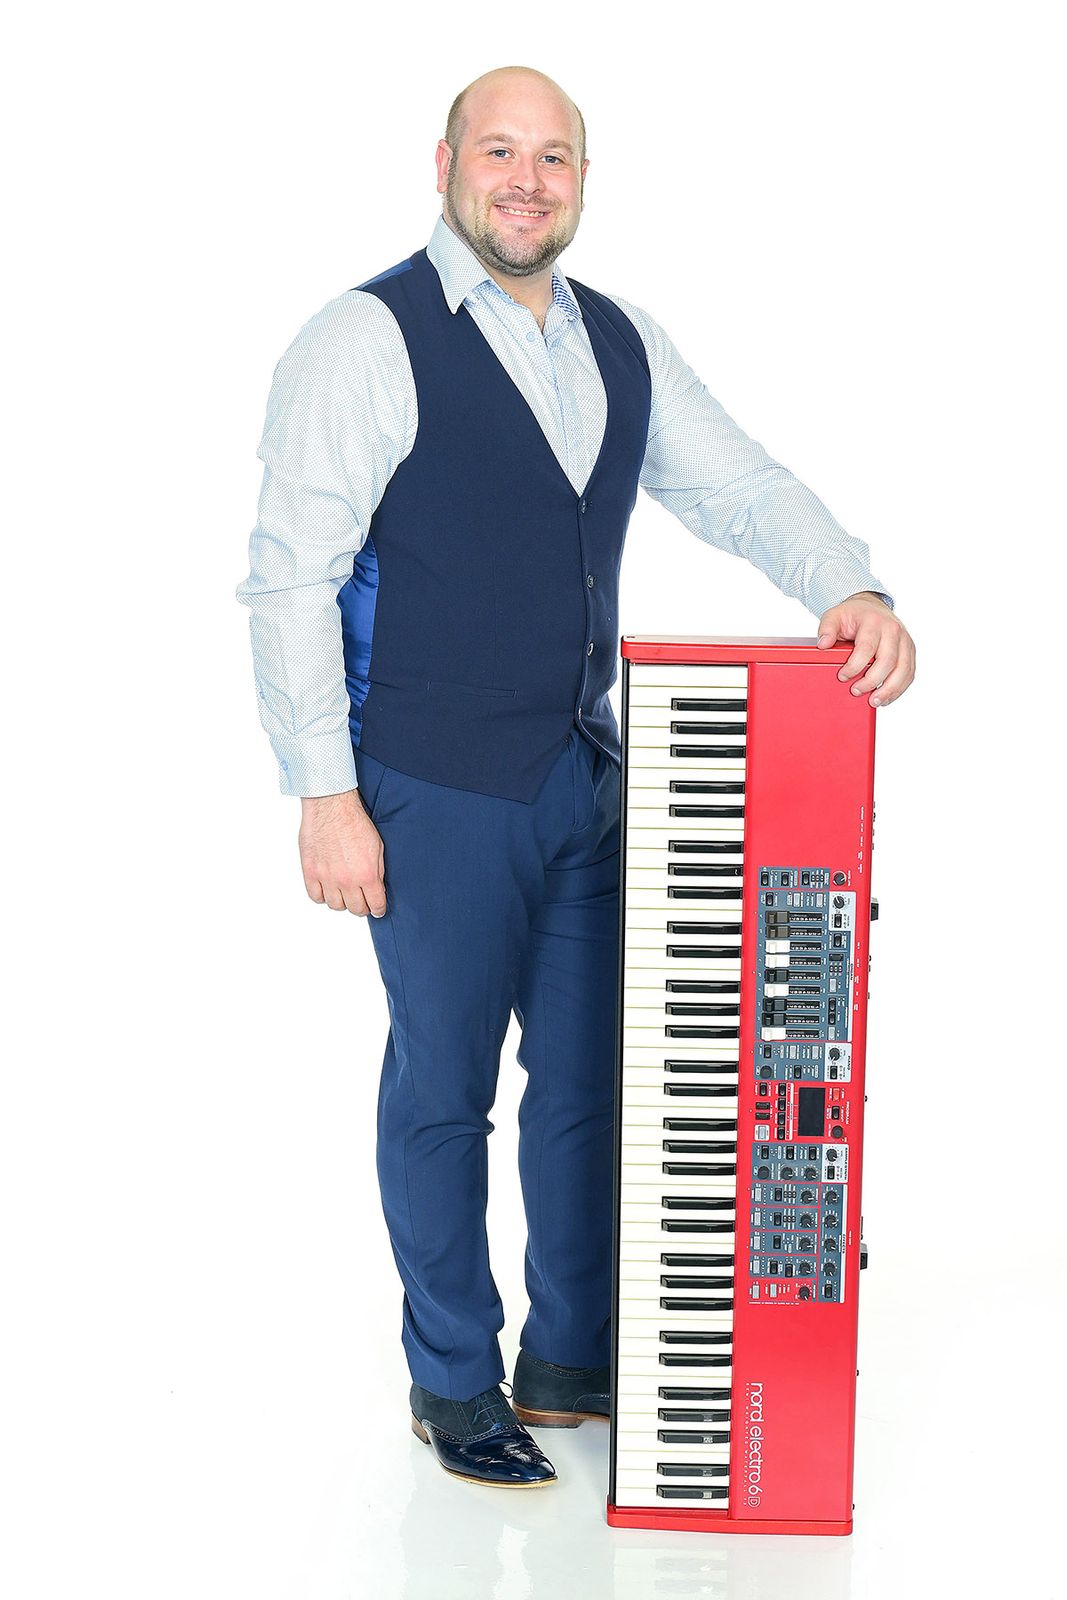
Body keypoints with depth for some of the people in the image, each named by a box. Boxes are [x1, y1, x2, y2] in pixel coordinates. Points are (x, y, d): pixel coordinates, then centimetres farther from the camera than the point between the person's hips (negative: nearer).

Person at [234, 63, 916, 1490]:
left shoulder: (622, 343, 9)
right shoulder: (367, 340, -10)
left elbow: (739, 485, 12)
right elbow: (289, 575, -12)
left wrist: (852, 588, -8)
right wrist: (326, 796, -16)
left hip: (584, 775, 6)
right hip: (435, 795, -6)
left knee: (589, 1077, 14)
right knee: (443, 1090, 6)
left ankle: (572, 1361, 30)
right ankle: (453, 1385, 22)